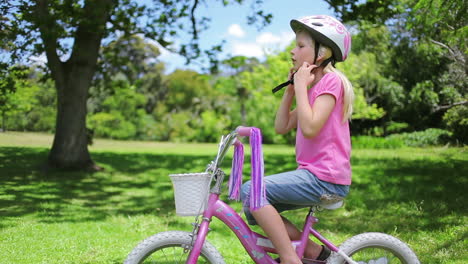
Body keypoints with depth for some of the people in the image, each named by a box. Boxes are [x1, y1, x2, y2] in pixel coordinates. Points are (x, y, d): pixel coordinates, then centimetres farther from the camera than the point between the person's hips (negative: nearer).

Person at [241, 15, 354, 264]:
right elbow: (281, 126, 16)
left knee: (251, 190, -20)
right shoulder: (314, 86, 20)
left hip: (325, 177, -10)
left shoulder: (331, 81, -9)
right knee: (253, 208, 7)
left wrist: (301, 85, -14)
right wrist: (291, 88, 11)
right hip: (313, 175, 10)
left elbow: (310, 128, -22)